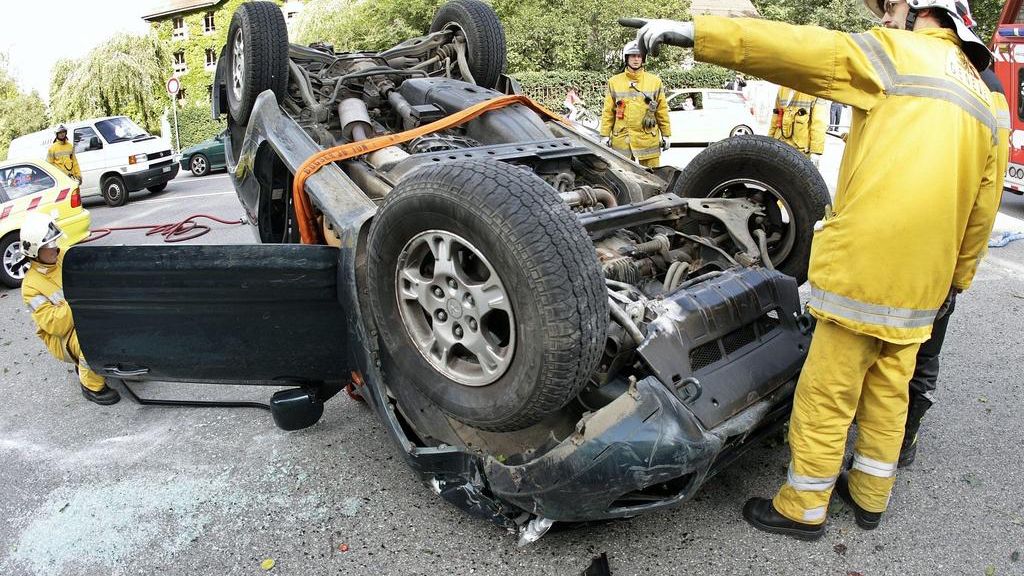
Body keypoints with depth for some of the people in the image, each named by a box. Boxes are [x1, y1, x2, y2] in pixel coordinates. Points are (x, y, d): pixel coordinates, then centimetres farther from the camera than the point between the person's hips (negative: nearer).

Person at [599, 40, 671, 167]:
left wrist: (666, 135, 7)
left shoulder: (655, 81, 7)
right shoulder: (614, 82, 7)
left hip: (648, 139, 0)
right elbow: (608, 112, 7)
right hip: (621, 139, 0)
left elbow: (662, 110, 9)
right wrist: (605, 135, 2)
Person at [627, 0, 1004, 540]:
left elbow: (798, 49, -17)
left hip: (864, 267, -8)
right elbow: (982, 207, 19)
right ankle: (869, 496, 35)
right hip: (922, 281, 8)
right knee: (888, 390, 20)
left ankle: (802, 508, 18)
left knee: (825, 394, 4)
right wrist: (957, 277, 30)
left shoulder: (897, 52, -5)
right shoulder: (988, 104, 16)